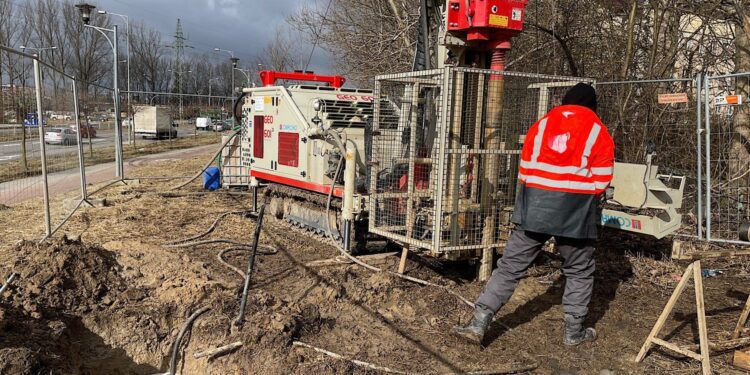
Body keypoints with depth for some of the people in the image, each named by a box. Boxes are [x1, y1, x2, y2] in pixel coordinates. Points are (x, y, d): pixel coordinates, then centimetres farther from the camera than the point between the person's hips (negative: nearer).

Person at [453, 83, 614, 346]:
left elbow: (524, 170, 13)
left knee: (511, 265, 5)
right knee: (579, 271, 18)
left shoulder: (541, 125, 14)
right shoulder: (599, 132, 7)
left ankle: (478, 324, 2)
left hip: (535, 205, 2)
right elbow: (601, 182, 4)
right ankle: (574, 331, 26)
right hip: (575, 210, -1)